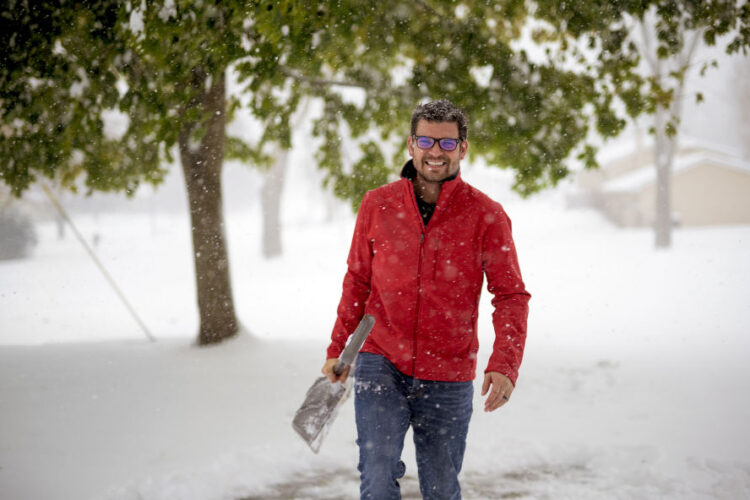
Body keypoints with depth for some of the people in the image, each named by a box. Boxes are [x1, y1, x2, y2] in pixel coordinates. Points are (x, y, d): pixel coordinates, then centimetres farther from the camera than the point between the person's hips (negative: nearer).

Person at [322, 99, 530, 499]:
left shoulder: (486, 215, -5)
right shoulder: (377, 205, 1)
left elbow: (511, 296, -5)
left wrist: (504, 365, -18)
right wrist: (337, 349, 11)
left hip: (448, 378, 0)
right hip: (380, 363, 0)